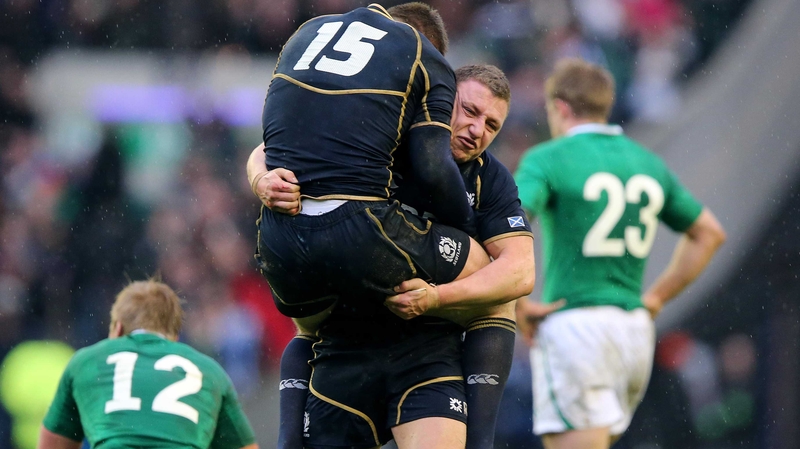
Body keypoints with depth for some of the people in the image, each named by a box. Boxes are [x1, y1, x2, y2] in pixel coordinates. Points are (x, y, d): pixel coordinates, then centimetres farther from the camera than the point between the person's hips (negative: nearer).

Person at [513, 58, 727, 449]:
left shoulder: (547, 160, -4)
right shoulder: (648, 164, 14)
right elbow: (709, 233, 24)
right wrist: (656, 298, 22)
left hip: (574, 325, -6)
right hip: (635, 332, 7)